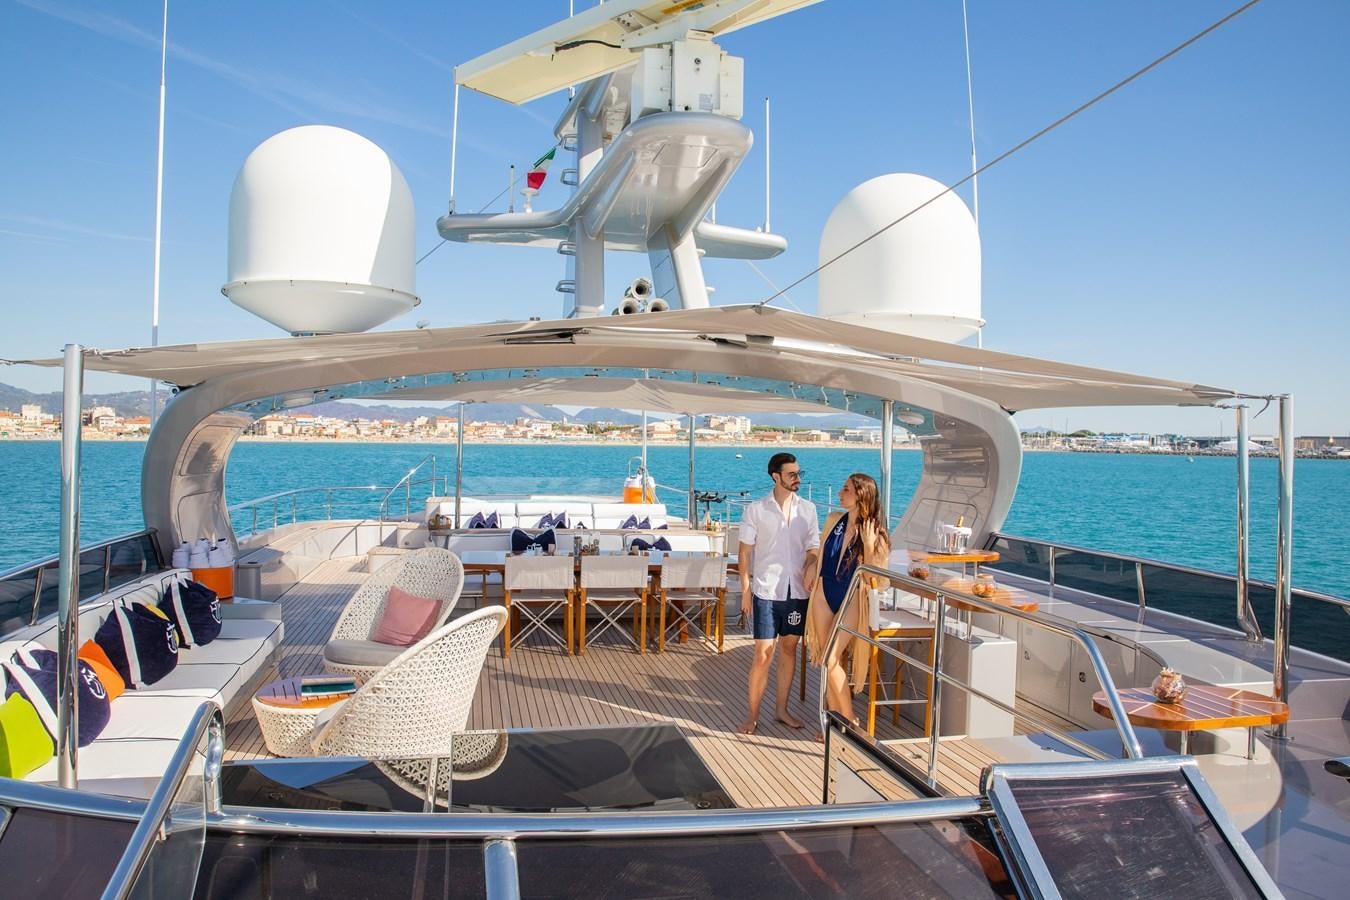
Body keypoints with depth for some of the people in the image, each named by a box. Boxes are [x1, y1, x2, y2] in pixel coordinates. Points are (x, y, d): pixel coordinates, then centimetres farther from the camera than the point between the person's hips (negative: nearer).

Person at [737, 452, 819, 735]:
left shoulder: (808, 509, 4)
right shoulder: (756, 509, -4)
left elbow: (812, 549, 6)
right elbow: (745, 550, -1)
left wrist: (810, 572, -13)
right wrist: (745, 590, -5)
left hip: (797, 592, 3)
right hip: (766, 591, -3)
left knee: (789, 649, 13)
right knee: (763, 655, -2)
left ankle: (781, 708, 26)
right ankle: (753, 714, 11)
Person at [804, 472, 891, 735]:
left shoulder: (874, 534, -12)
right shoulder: (834, 520, 2)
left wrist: (869, 545, -22)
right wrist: (812, 573, 6)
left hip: (851, 600, -5)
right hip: (824, 595, 5)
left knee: (831, 661, -11)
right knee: (826, 662, 7)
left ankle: (850, 721, 5)